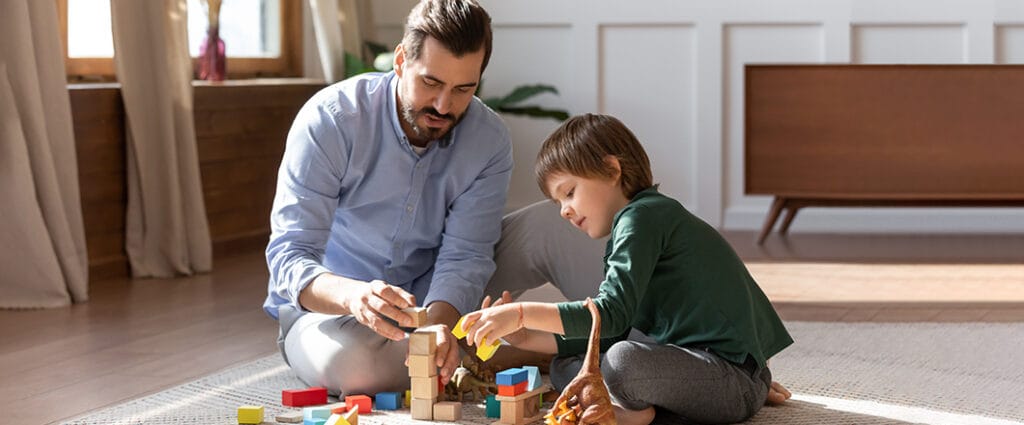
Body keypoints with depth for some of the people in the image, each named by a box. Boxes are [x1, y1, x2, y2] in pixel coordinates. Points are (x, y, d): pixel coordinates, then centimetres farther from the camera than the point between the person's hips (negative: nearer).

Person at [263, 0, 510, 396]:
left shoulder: (489, 141, -11)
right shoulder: (330, 119, -21)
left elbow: (463, 256, -16)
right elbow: (288, 256, -27)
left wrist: (436, 322, -40)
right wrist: (351, 295, -50)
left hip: (429, 304, 3)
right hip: (326, 307, -3)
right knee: (352, 363, -37)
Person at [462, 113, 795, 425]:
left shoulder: (643, 216, -12)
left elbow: (612, 314, -23)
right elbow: (606, 335, 18)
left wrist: (522, 314, -23)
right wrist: (527, 336, 8)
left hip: (734, 375, -11)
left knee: (623, 362, -36)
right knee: (565, 367, 14)